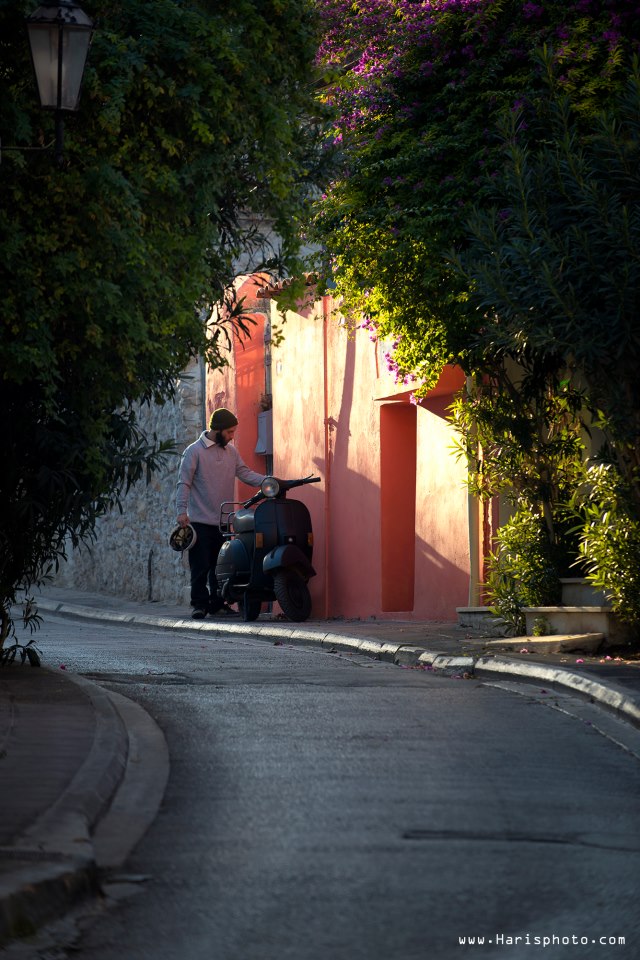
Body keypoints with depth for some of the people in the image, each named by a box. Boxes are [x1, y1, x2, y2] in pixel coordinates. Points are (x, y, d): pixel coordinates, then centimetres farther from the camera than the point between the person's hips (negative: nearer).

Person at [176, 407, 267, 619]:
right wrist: (182, 510, -17)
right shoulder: (195, 451, -5)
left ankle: (218, 603, 14)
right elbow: (184, 483, -8)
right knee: (201, 566, -5)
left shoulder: (231, 451, 13)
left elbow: (245, 474, 8)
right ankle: (200, 604, 0)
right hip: (200, 521, -5)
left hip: (223, 521, 5)